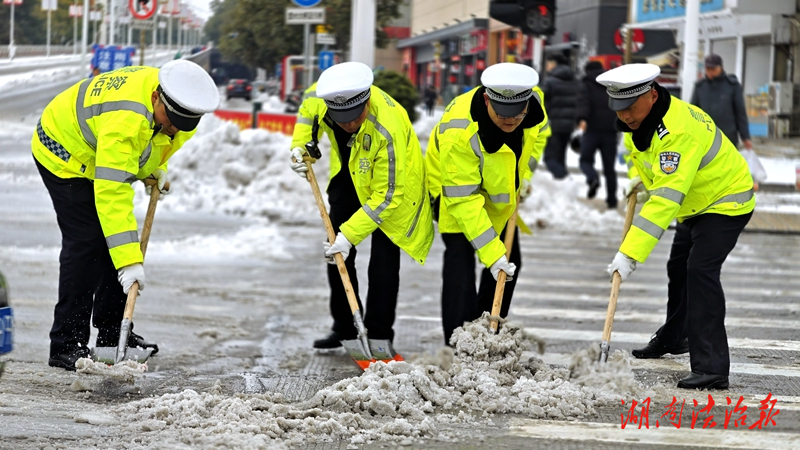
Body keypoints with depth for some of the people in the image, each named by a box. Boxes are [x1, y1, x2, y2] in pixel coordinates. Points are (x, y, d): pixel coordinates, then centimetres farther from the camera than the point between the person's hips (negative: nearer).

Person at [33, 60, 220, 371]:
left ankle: (112, 335, 16)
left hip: (103, 156, 9)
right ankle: (66, 346, -15)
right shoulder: (125, 120, -43)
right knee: (86, 242, -17)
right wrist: (130, 261, -50)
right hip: (65, 156, -9)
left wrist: (155, 167, 1)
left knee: (117, 241, 7)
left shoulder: (171, 101, -17)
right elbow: (112, 193, -47)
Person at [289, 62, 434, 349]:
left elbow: (386, 196, -36)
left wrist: (350, 234, -36)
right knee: (336, 252, 8)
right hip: (349, 174, 6)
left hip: (393, 180, -6)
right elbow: (308, 110, 2)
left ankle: (379, 335, -3)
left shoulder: (387, 130, -44)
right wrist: (300, 146, -13)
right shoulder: (323, 95, -28)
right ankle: (344, 328, 20)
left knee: (383, 255, -11)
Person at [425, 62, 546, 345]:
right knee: (460, 256, -20)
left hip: (499, 192, 7)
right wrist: (492, 253, -39)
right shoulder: (459, 131, -42)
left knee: (510, 261, 9)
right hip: (454, 190, -6)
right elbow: (464, 200, -38)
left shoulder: (532, 102, -24)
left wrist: (525, 172, -7)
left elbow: (537, 130, 5)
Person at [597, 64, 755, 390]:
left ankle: (712, 368, -28)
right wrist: (643, 179, -2)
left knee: (700, 271, -24)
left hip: (725, 203, -10)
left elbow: (666, 200, -43)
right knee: (678, 269, 24)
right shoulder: (643, 119, -7)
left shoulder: (679, 130, -38)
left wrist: (630, 253, -47)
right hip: (695, 204, 10)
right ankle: (673, 338, 49)